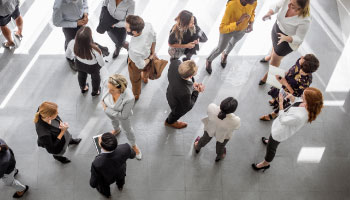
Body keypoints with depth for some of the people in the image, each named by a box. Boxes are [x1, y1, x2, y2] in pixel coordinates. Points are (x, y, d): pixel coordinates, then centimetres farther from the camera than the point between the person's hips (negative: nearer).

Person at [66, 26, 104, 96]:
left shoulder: (72, 44, -36)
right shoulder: (95, 50, -45)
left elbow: (67, 55, -12)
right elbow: (102, 64, -24)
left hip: (79, 64, 3)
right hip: (92, 67, -3)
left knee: (81, 75, 37)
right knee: (95, 77, 33)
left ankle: (83, 88, 68)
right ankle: (95, 92, 62)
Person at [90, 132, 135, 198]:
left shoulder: (96, 163, -44)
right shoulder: (125, 148, -40)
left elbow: (93, 184, -25)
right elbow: (132, 155, -13)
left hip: (107, 180, -2)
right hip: (121, 173, 2)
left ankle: (106, 192, 60)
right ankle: (120, 184, 60)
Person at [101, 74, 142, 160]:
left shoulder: (129, 98, -46)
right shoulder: (111, 86, -34)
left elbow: (123, 116, -30)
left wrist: (107, 110, -27)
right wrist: (104, 104, -22)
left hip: (121, 114, -3)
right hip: (109, 112, 4)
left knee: (127, 129, 25)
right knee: (113, 120, 36)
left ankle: (134, 145, 55)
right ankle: (117, 130, 72)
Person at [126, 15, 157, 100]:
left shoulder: (134, 50, -50)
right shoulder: (148, 25, -37)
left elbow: (141, 65, -28)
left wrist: (150, 58, -9)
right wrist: (153, 51, 4)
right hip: (148, 53, 5)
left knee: (135, 79, 32)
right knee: (146, 69, 41)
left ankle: (136, 95, 65)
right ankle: (145, 78, 78)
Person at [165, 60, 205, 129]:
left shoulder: (175, 63, -38)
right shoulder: (185, 92, -49)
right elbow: (188, 106, -26)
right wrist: (196, 91, -21)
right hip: (178, 106, -4)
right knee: (177, 113, 33)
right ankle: (170, 122, 67)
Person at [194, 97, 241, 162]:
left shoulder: (212, 108, -41)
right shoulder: (235, 121, -42)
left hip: (210, 128, 1)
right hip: (223, 135, -1)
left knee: (206, 138, 35)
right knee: (220, 145, 34)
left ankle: (197, 147, 67)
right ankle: (219, 156, 66)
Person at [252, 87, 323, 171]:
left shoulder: (299, 117, -48)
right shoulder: (309, 104, -25)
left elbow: (283, 120, -32)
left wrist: (281, 103, -29)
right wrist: (291, 97, -18)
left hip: (280, 132, -8)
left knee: (271, 147, 21)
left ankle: (265, 164, 49)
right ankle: (271, 141, 75)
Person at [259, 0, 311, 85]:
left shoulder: (305, 20, -41)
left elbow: (299, 39, -29)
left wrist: (285, 38, -47)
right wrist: (269, 13, -28)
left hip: (289, 41, -5)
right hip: (277, 28, 5)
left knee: (275, 59, 17)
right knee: (274, 46, 36)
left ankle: (267, 76, 48)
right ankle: (270, 56, 73)